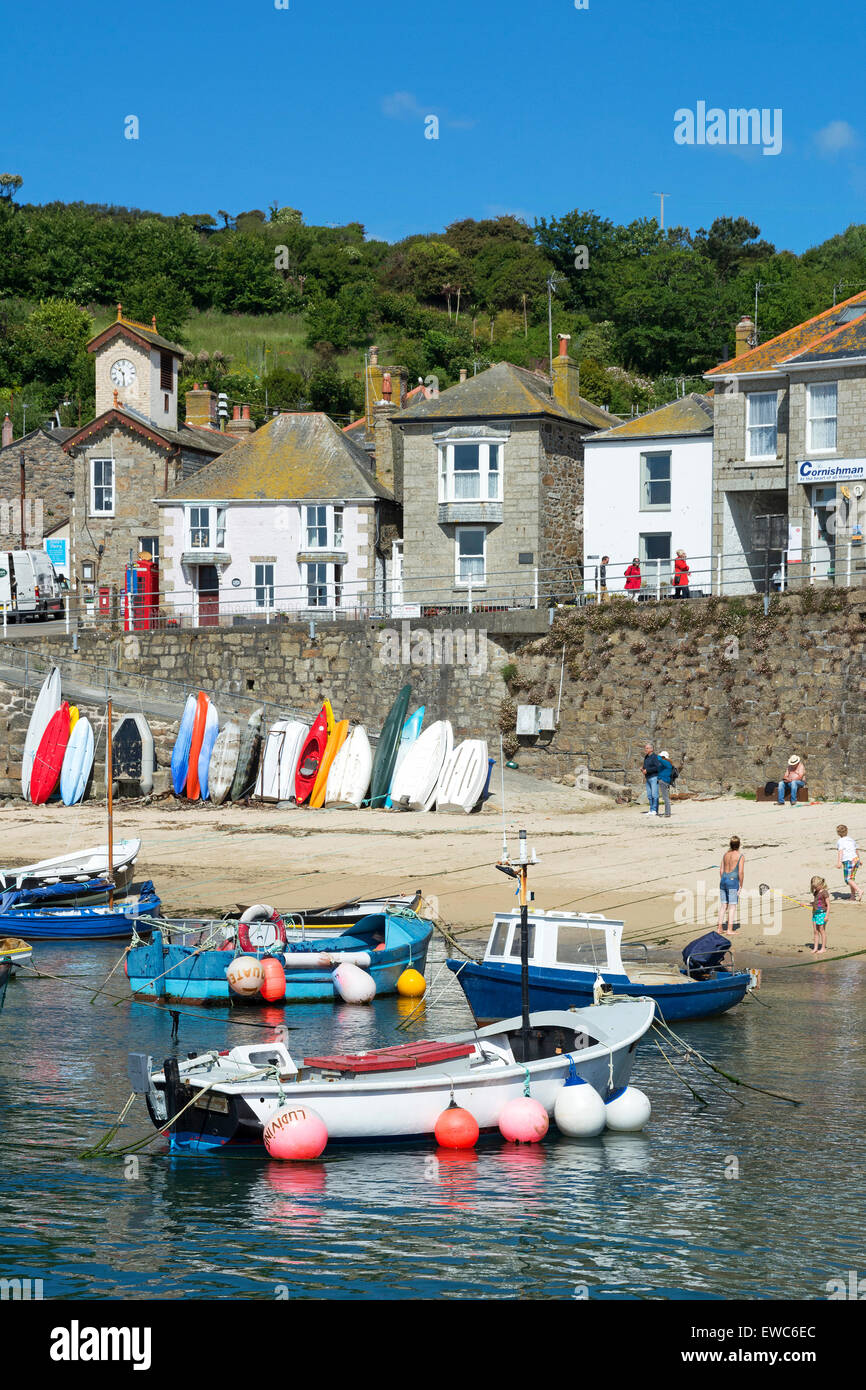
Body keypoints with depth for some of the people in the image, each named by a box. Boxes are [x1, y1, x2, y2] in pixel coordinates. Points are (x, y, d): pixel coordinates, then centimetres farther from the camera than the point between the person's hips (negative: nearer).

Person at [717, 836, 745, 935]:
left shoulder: (725, 854, 9)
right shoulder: (741, 856, -8)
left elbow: (721, 870, 12)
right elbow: (740, 872, -14)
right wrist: (741, 886, -6)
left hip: (723, 880, 6)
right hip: (733, 881, -6)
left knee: (723, 905, 12)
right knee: (732, 906, -1)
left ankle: (720, 928, 15)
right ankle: (729, 930, -4)